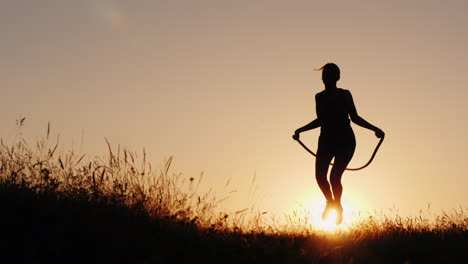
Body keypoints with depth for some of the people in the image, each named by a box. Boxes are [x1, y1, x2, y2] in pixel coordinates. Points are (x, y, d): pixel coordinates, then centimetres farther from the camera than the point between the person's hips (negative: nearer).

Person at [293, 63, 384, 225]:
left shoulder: (344, 95, -4)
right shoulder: (320, 97, 6)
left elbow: (355, 118, 2)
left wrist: (374, 128, -8)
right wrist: (300, 130, 19)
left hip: (345, 141, -4)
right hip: (326, 140, 4)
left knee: (335, 176, -16)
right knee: (320, 176, -10)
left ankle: (338, 206, 14)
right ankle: (330, 201, 22)